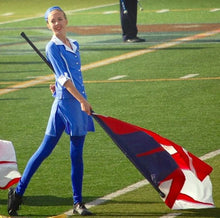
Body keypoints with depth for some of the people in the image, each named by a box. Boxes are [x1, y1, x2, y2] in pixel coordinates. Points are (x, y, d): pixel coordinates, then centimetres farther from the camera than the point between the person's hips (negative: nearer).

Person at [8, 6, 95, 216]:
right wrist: (82, 100, -21)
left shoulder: (74, 45, 14)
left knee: (77, 154, 7)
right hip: (64, 102, -6)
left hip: (80, 102, 6)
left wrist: (61, 85, 3)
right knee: (45, 149, -5)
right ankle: (17, 193, 3)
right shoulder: (53, 47, -7)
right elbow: (63, 77, -15)